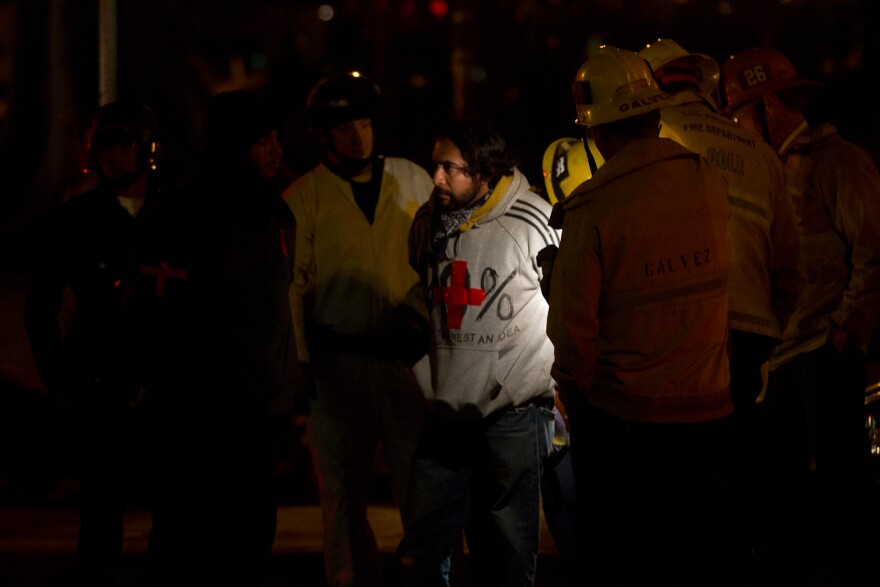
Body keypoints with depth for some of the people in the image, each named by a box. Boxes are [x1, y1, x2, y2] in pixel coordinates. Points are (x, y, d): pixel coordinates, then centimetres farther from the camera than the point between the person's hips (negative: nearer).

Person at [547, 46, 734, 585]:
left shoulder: (591, 208, -17)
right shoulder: (711, 181, -3)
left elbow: (572, 323, -15)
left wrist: (577, 390, 2)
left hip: (619, 418, -3)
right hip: (707, 409, 4)